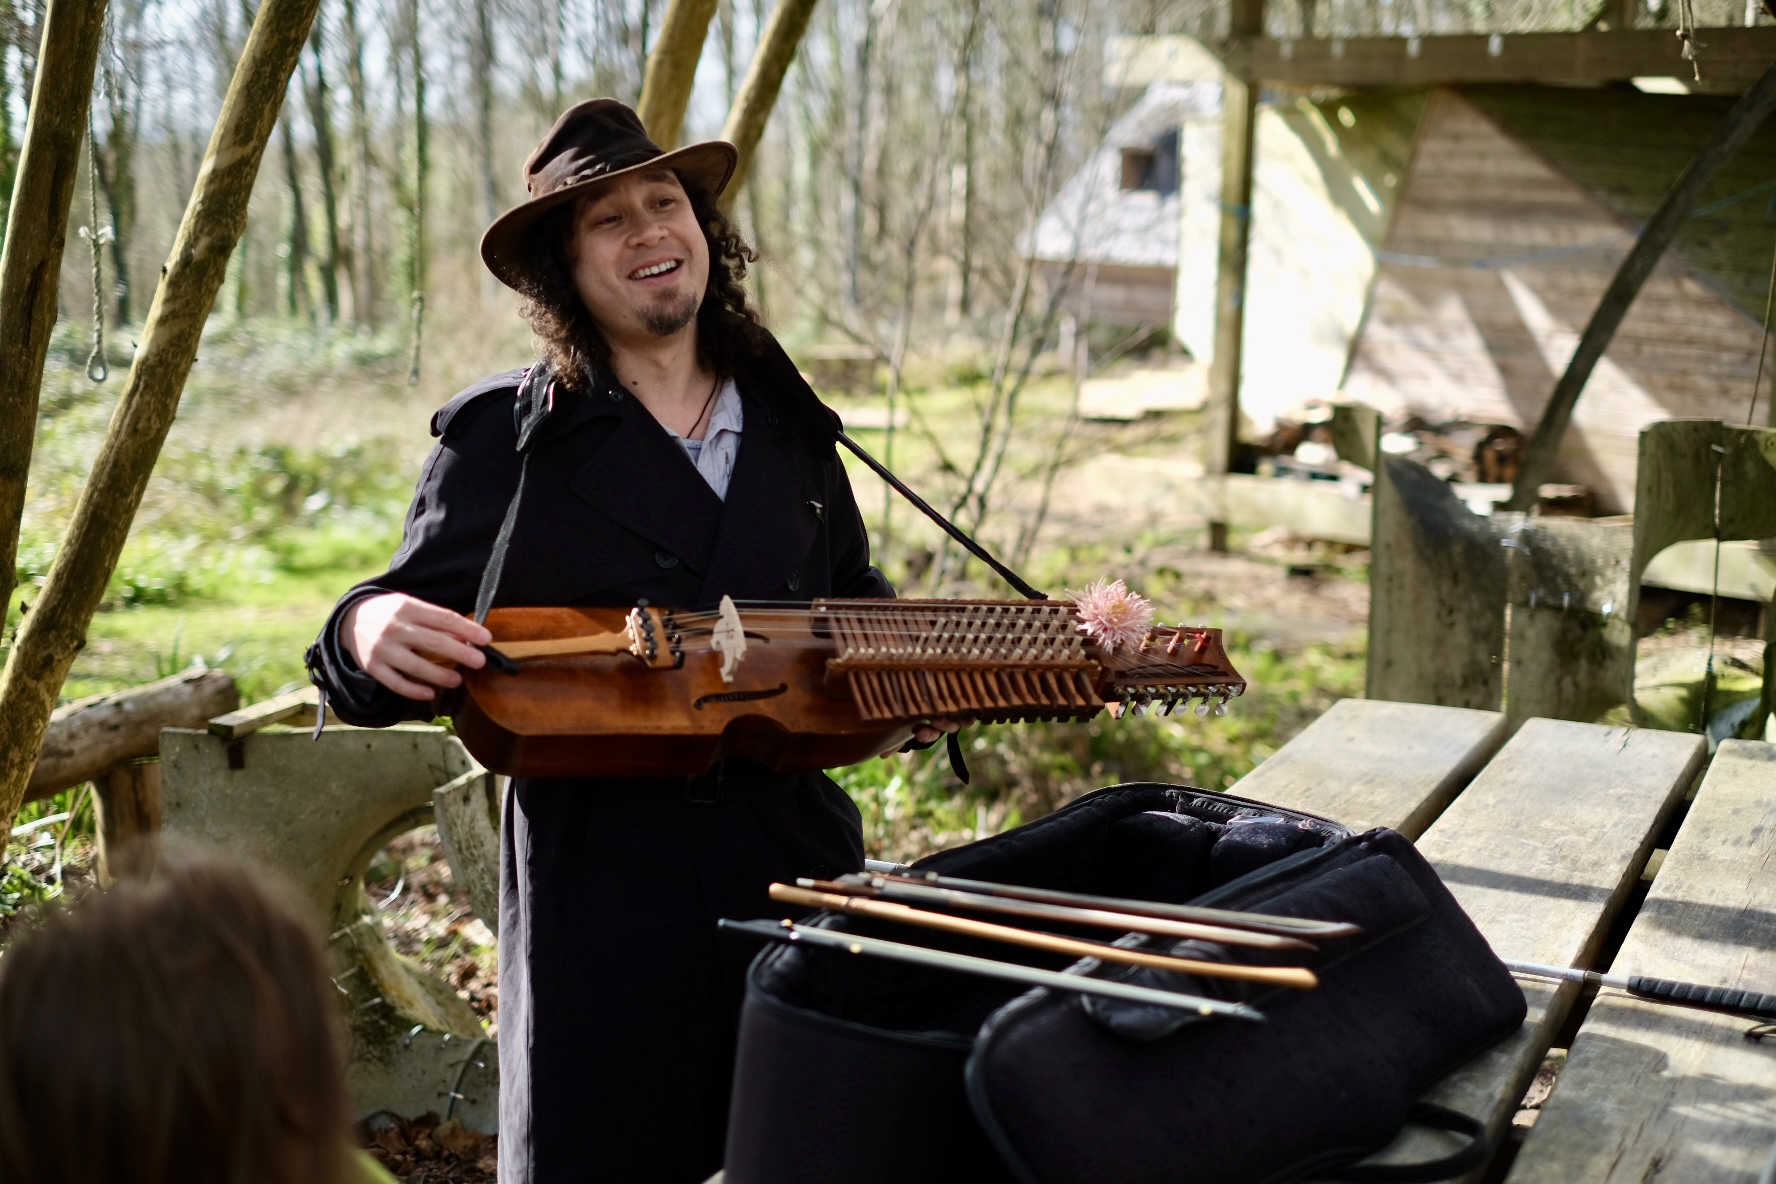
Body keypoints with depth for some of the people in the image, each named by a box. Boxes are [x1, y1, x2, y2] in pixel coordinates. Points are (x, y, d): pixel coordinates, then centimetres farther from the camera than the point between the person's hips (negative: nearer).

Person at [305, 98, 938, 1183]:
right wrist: (370, 634, -28)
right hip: (599, 882, -4)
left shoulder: (787, 425, 9)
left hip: (792, 860, 4)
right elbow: (417, 626, -6)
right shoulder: (504, 436, -4)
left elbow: (855, 601, 22)